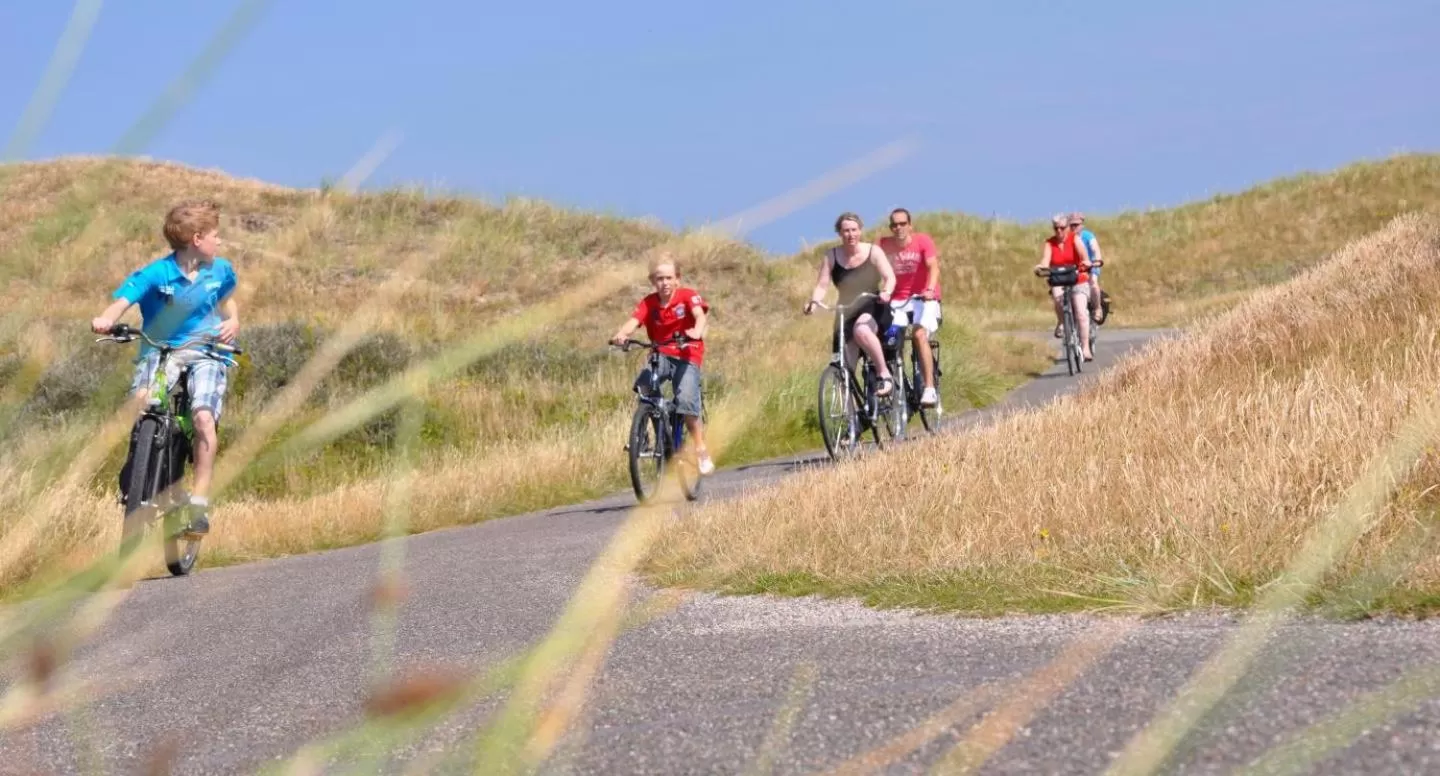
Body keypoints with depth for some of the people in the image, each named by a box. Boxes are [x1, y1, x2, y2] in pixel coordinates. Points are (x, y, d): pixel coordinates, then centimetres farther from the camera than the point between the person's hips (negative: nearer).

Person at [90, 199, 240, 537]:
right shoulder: (155, 274, -10)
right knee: (141, 403, -28)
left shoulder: (220, 271, 4)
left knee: (204, 417, -23)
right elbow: (122, 300, -20)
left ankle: (199, 501, -16)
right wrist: (106, 320, -42)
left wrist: (232, 322, 2)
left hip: (204, 353, 1)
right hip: (159, 351, -1)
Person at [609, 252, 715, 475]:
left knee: (686, 400, -22)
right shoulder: (648, 303, -3)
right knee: (642, 384, -25)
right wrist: (621, 334, -43)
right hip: (661, 355, 3)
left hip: (687, 356, -3)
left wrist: (697, 331, -50)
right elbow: (633, 321, -20)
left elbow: (700, 315, -27)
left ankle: (702, 449, -8)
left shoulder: (688, 296, -9)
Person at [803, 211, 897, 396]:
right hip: (846, 314, 3)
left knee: (861, 330, -38)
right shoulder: (832, 256, 0)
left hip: (873, 309, -3)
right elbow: (821, 285, -7)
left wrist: (886, 292, -38)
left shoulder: (873, 252, -4)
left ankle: (884, 375, -26)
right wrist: (814, 301, -29)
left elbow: (890, 277, -15)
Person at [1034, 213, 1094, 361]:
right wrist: (1041, 267, -42)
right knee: (1057, 295, -35)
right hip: (1058, 283, 1)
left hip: (1078, 282, -1)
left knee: (1081, 313, -18)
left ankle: (1085, 348, -13)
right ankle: (1061, 323, -9)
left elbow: (1082, 252, -22)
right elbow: (1045, 259, -18)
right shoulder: (1050, 243, 0)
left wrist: (1086, 262, -46)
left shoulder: (1074, 239, -4)